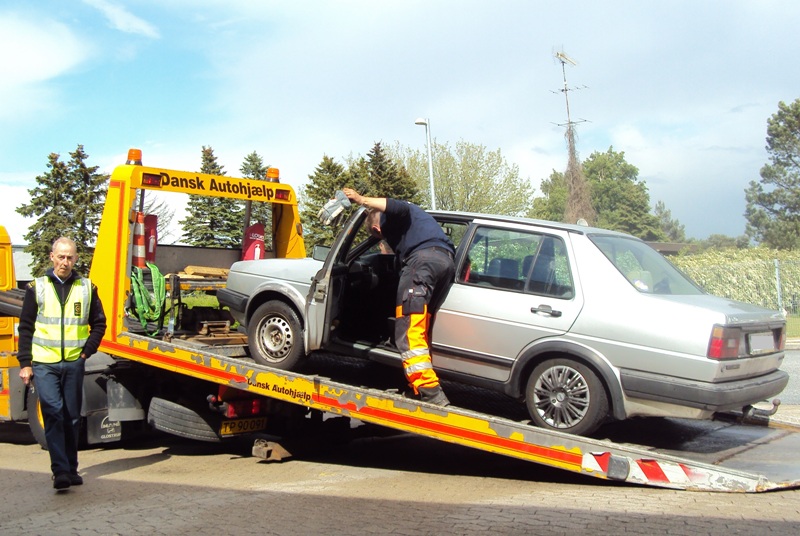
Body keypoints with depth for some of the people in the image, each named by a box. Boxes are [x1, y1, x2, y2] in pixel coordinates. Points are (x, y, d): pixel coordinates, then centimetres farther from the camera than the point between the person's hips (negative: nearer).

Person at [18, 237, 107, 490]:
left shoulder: (87, 288, 6)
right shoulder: (37, 287, 3)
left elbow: (99, 323, 13)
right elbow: (25, 327, 5)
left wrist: (87, 350, 0)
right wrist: (25, 363, 1)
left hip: (74, 364, 2)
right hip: (44, 363, -2)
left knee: (72, 417, 8)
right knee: (53, 413, -13)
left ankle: (70, 469, 20)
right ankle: (60, 470, -12)